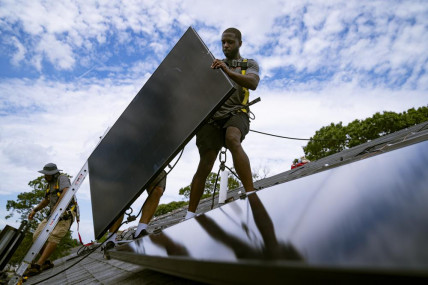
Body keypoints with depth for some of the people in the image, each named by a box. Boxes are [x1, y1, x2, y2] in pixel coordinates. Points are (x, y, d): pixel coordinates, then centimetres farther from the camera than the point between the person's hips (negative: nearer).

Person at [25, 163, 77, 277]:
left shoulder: (62, 178, -4)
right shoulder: (50, 184, 22)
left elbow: (66, 192, -23)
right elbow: (46, 200, 34)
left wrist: (56, 206, -28)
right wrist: (34, 210, 24)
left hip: (66, 213, -9)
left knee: (54, 236, -24)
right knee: (37, 235, -4)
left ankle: (38, 265, -28)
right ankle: (46, 262, 6)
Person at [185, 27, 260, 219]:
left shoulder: (250, 64, 17)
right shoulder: (213, 64, 26)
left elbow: (252, 83, -6)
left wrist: (228, 72, -22)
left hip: (236, 113, -1)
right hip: (212, 116, 2)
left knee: (232, 140, -37)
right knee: (205, 164, -9)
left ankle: (251, 194, -37)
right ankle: (189, 216, -5)